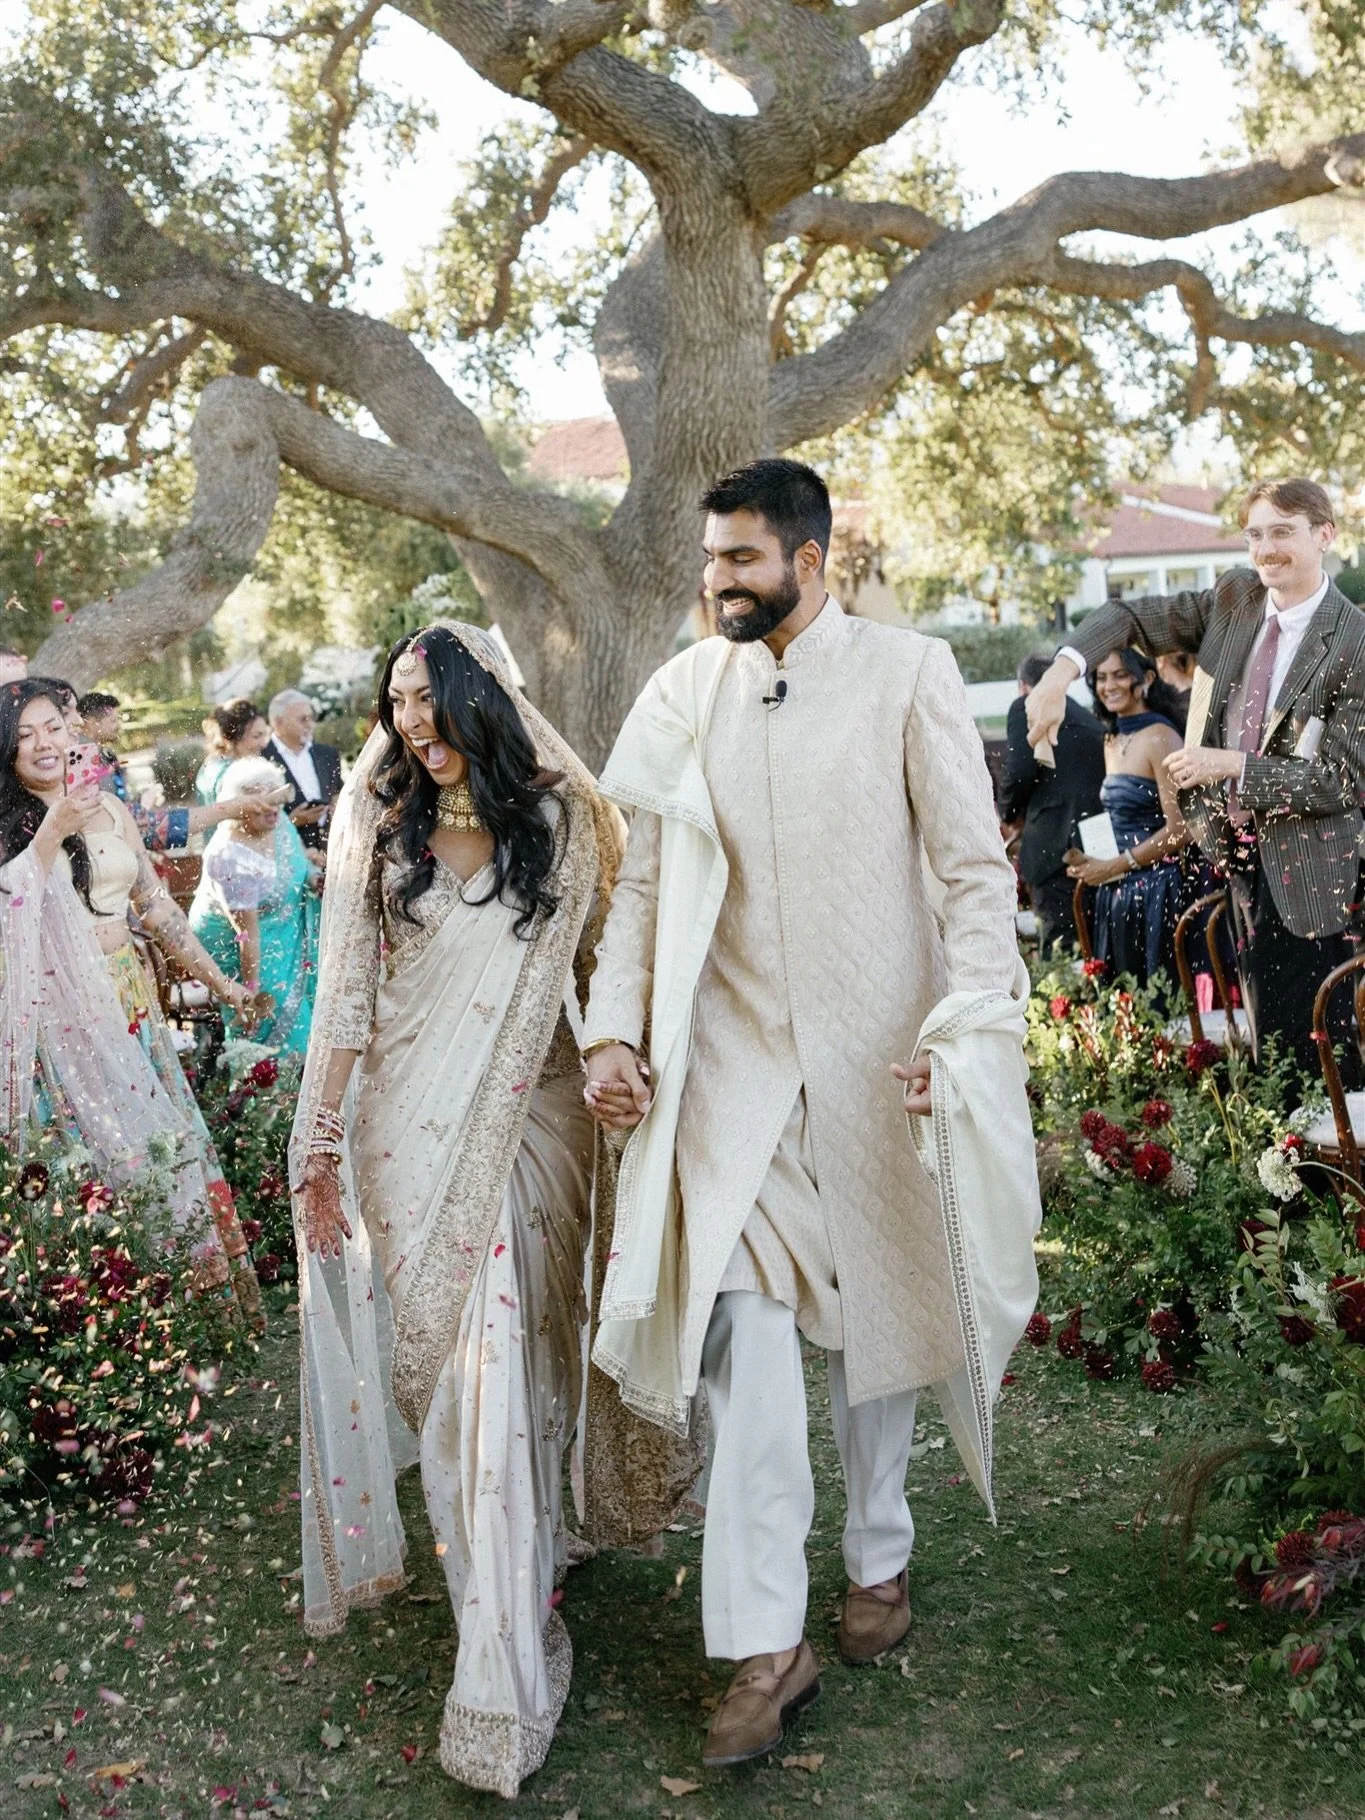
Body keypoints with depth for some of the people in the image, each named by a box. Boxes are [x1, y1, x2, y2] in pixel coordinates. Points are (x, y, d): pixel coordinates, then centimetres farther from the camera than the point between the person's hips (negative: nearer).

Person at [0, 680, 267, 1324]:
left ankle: (201, 1286, 17)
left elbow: (155, 903, 15)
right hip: (60, 1010, -4)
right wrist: (52, 833, -22)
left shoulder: (108, 808, 9)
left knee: (164, 1132, 6)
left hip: (128, 997, 5)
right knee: (94, 1147, -4)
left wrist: (217, 979, 17)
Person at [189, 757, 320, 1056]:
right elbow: (247, 932, -30)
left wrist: (313, 877, -9)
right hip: (232, 940, -8)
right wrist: (252, 987, -24)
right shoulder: (231, 860, -34)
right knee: (274, 1006, -4)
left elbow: (298, 853, 11)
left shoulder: (276, 821, -12)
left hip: (284, 924, 8)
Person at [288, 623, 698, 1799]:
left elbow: (595, 961, 9)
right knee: (448, 1360, 3)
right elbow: (345, 994, 2)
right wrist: (321, 1148, 1)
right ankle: (503, 1652, 14)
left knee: (517, 1362, 2)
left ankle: (507, 1658, 18)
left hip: (527, 1124, 0)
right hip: (410, 1131, 0)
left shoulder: (557, 821, 2)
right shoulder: (379, 829, 2)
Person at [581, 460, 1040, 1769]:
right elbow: (643, 879, 8)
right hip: (733, 1057, 2)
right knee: (746, 1327, -6)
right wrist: (613, 1029, -3)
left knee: (872, 1307, 11)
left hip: (874, 1055, -1)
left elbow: (975, 870, -7)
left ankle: (877, 1557, 33)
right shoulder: (686, 693, 5)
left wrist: (966, 1027, -20)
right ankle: (765, 1643, -2)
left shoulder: (907, 677, -4)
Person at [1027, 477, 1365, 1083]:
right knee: (1266, 1035, 17)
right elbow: (1131, 617, 4)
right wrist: (1063, 669, -14)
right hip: (1239, 855, 6)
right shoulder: (1234, 598, 0)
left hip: (1306, 868, -6)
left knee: (1316, 1048, -4)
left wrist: (1233, 765, -20)